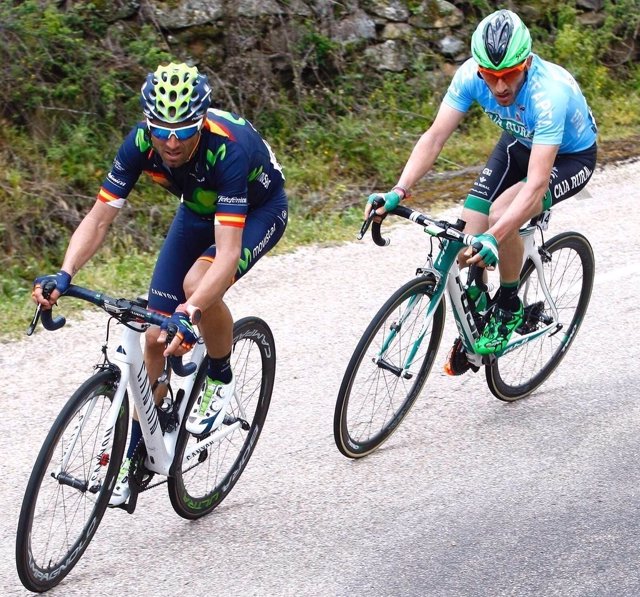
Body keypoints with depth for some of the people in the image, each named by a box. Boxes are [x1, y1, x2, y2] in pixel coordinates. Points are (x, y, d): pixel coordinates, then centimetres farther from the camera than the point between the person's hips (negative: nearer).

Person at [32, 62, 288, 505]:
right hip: (199, 210, 5)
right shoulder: (142, 142, -27)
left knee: (198, 283, -34)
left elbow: (228, 252, -46)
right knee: (157, 336, -3)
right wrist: (64, 276, -43)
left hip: (258, 209, -5)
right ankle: (137, 450, 12)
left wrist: (192, 312, -61)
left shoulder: (228, 148, -40)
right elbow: (100, 217, -26)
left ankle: (221, 379, -6)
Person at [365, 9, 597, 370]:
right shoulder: (471, 76, -26)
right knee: (471, 229, -11)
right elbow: (435, 137, -24)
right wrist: (398, 192, -39)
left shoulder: (549, 92, -40)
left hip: (570, 156, -5)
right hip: (519, 144, 5)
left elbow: (536, 184, -45)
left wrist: (493, 237, -56)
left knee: (501, 216, -30)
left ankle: (509, 309, -5)